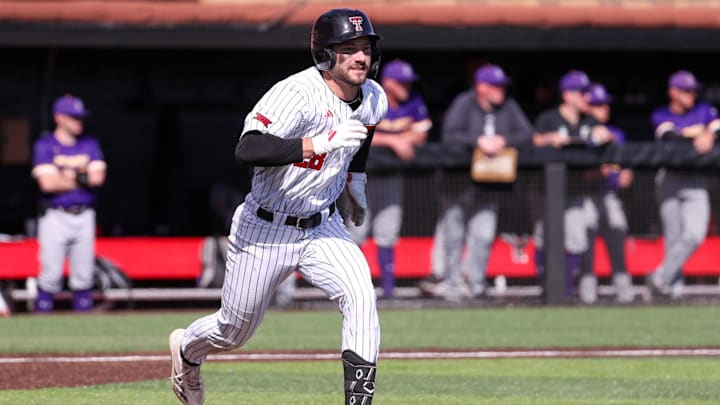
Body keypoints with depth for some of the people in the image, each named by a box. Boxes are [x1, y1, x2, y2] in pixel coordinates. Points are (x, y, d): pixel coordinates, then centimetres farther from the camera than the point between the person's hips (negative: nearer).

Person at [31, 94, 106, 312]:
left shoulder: (90, 144, 11)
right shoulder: (45, 145, -1)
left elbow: (98, 177, -2)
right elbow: (47, 183, -13)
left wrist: (66, 176, -6)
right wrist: (82, 179, -4)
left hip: (84, 217, 4)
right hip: (55, 217, -4)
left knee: (83, 275, 3)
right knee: (51, 275, -8)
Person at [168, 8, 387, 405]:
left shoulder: (374, 100, -5)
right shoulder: (297, 94, -27)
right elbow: (247, 150, -41)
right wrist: (322, 143, -46)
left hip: (322, 227, 5)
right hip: (265, 230, -5)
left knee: (361, 298, -22)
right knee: (234, 331, 13)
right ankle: (187, 348, 48)